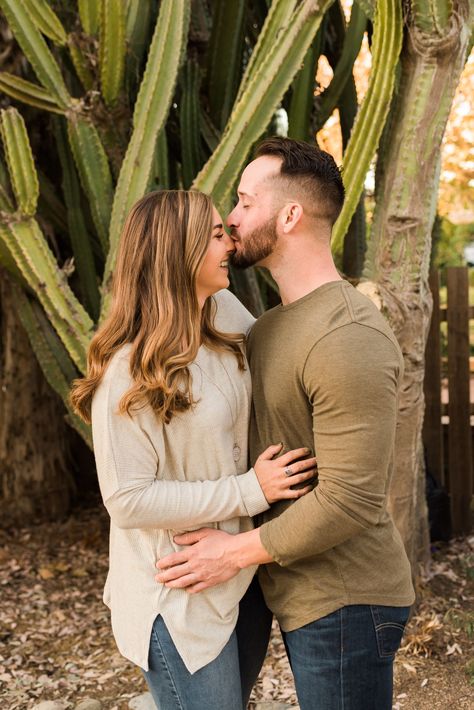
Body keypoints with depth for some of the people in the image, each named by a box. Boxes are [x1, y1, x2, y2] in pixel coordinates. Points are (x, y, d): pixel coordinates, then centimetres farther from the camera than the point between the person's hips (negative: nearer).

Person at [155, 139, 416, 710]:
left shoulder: (349, 340, -23)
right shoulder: (274, 324, 10)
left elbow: (349, 501, -26)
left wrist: (238, 551, -17)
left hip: (342, 602, -9)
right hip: (301, 593, 9)